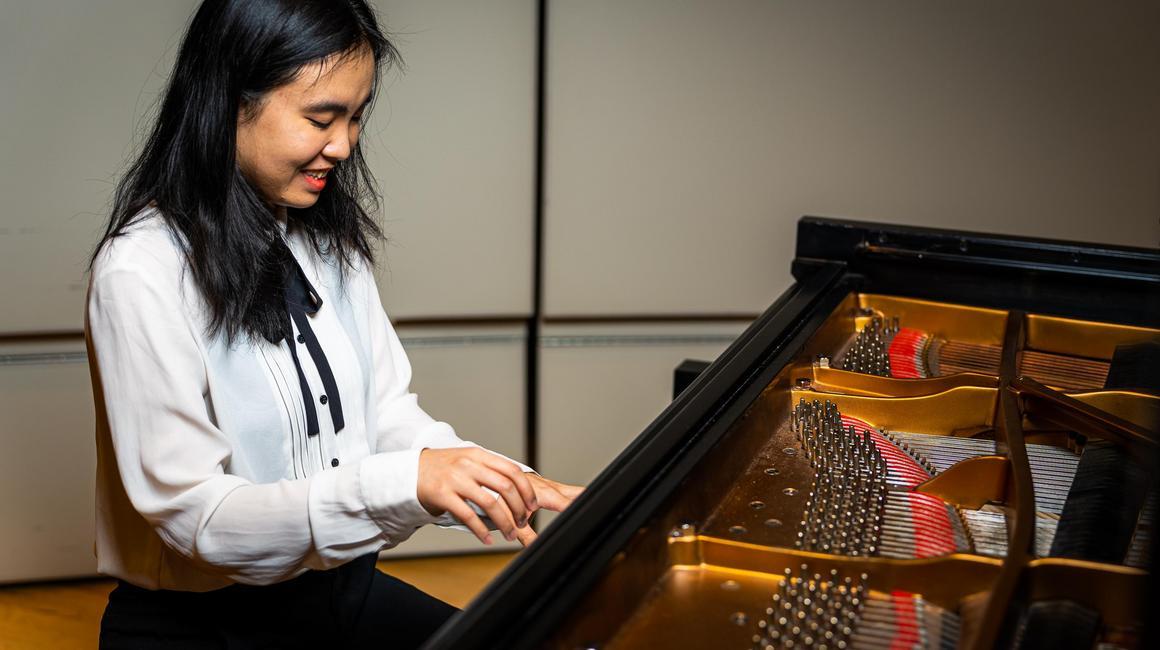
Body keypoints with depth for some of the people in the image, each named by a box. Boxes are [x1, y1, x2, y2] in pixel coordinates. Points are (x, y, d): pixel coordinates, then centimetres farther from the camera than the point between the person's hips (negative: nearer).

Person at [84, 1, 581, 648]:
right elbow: (193, 512, -23)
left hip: (339, 589, 7)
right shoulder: (139, 273, -20)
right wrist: (405, 482, -34)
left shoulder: (329, 238, 4)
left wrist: (508, 485, -14)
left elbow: (387, 411, 5)